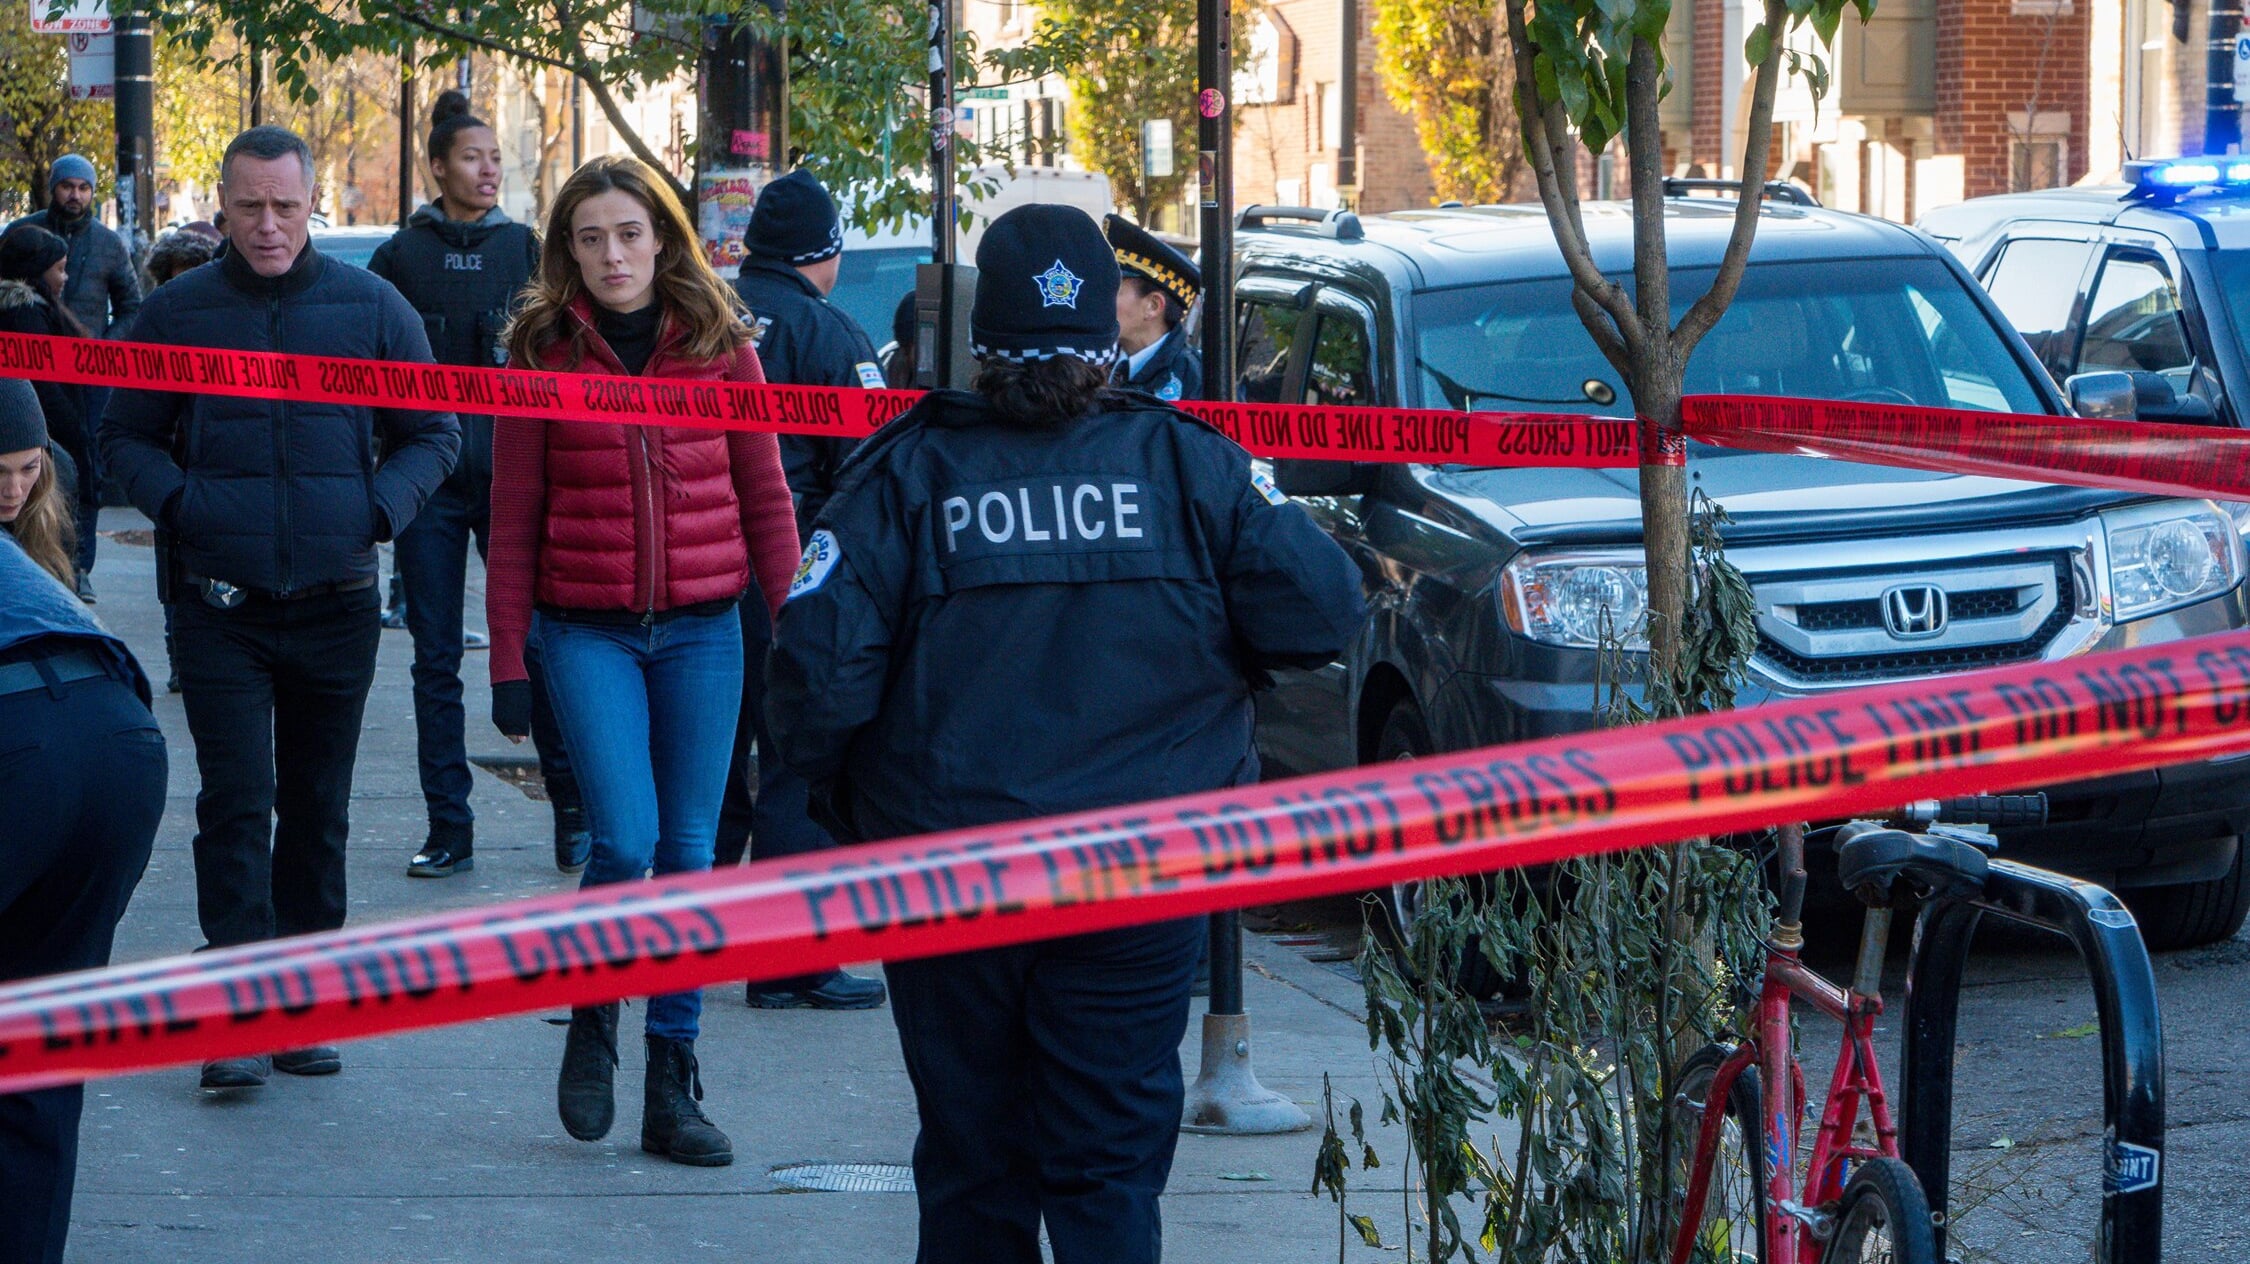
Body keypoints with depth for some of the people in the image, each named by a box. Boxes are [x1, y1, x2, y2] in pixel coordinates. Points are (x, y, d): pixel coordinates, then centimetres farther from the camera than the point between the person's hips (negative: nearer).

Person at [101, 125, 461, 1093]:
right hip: (220, 607, -1)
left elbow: (433, 435, 10)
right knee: (236, 805, -10)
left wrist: (380, 510, -8)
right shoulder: (176, 312, 2)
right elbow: (124, 434, 9)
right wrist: (176, 504, -10)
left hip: (336, 604, 2)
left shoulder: (372, 309, 3)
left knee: (318, 813, 10)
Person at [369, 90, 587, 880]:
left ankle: (573, 812, 6)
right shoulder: (399, 258, 5)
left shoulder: (525, 250, 7)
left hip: (511, 475, 0)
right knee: (436, 658, 3)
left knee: (538, 642, -4)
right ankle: (449, 829, 9)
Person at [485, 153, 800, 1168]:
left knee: (689, 849, 4)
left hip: (702, 628, 2)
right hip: (586, 630, -1)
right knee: (625, 839, -13)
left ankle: (673, 1083, 13)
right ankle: (592, 1014, 15)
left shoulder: (719, 345, 4)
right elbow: (514, 517, 3)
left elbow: (764, 495, 7)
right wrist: (507, 661, 0)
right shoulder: (543, 354, 2)